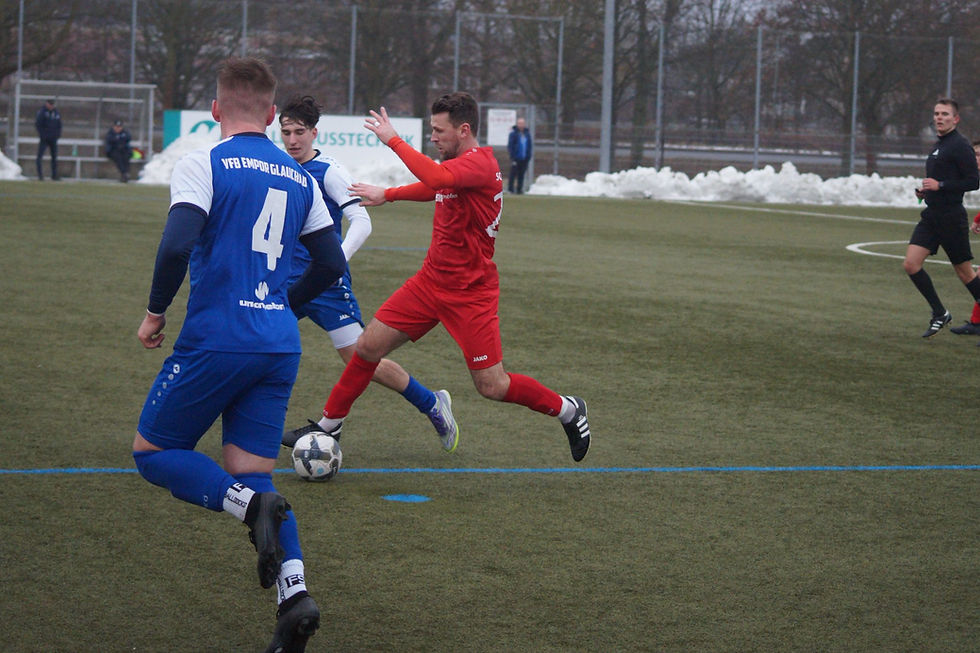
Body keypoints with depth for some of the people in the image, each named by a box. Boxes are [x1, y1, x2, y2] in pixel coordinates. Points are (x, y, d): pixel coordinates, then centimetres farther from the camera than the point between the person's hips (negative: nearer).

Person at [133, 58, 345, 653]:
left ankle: (253, 505, -17)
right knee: (251, 474, 9)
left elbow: (177, 245, -19)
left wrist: (156, 313, -4)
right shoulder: (299, 176, 12)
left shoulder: (203, 165, -5)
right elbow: (331, 265, 15)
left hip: (215, 341, -5)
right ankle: (295, 595, -13)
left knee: (154, 452, 10)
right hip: (280, 347, 5)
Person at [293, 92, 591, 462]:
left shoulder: (479, 164, -20)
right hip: (431, 281, 8)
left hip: (470, 293, -8)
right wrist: (387, 194, 41)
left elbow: (435, 177, -40)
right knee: (368, 347, 3)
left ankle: (568, 410, 18)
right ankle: (329, 426, 17)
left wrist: (393, 139, -31)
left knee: (492, 386, -4)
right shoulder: (456, 165, 9)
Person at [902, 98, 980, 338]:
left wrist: (939, 185, -21)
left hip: (951, 216, -8)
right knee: (911, 263, -4)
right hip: (931, 215, 8)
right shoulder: (938, 145, 17)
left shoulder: (960, 145, -11)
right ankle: (939, 313, 7)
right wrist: (925, 190, 10)